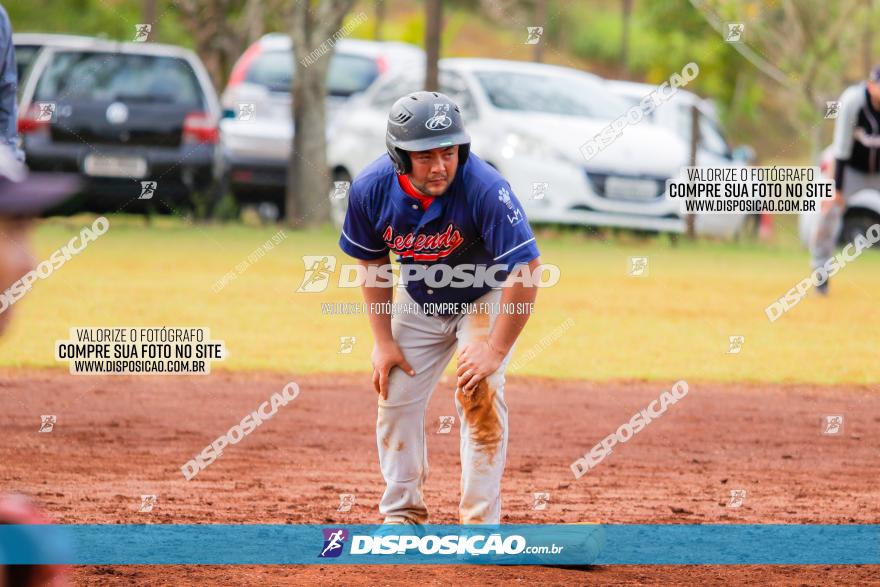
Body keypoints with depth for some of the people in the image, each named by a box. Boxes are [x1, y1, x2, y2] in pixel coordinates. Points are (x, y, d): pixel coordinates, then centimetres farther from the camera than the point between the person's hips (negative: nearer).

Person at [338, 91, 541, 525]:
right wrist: (383, 340, -5)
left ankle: (482, 522, -14)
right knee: (395, 396, 6)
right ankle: (403, 514, 24)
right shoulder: (371, 189, -24)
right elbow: (372, 262, -5)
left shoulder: (485, 189, -37)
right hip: (418, 302, 4)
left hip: (485, 297, -4)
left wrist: (495, 351, -34)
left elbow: (525, 271, -36)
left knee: (478, 392, -20)